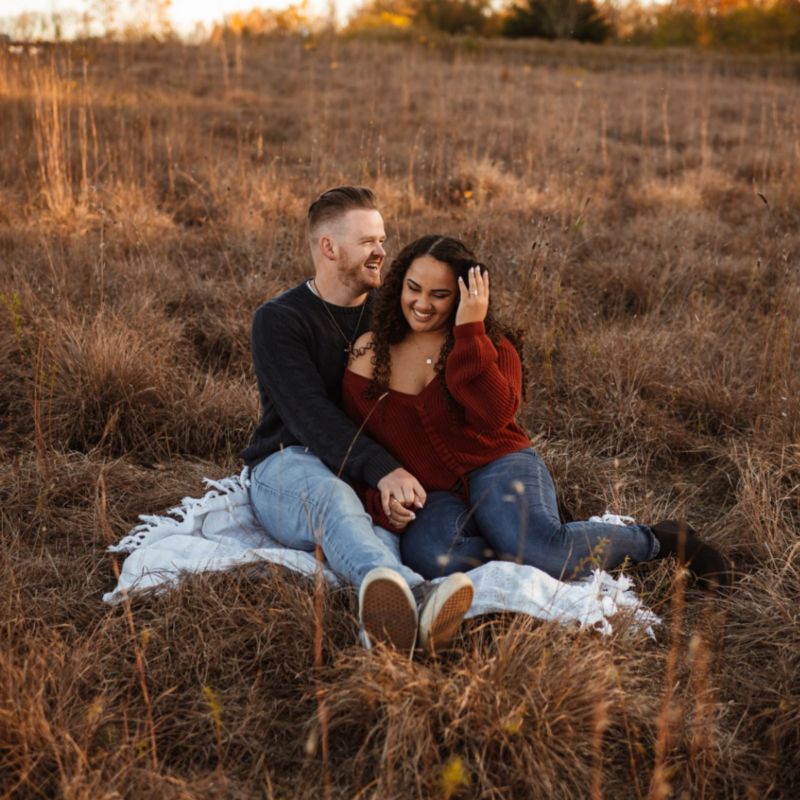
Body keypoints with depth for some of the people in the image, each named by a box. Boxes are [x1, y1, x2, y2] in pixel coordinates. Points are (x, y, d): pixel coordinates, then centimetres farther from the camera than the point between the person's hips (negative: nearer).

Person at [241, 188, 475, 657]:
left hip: (379, 477, 5)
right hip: (290, 464, -4)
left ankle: (387, 615, -69)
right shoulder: (279, 322, -3)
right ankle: (419, 597, -73)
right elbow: (311, 416, -19)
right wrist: (381, 470, -35)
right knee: (333, 498, -41)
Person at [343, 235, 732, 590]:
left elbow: (494, 415, -19)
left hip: (498, 467, -1)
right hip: (435, 497, 1)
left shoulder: (492, 345, 2)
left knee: (541, 550, -34)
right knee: (427, 555, -37)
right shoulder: (367, 356, 6)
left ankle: (655, 539, -7)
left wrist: (470, 333, -20)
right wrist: (381, 500, -8)